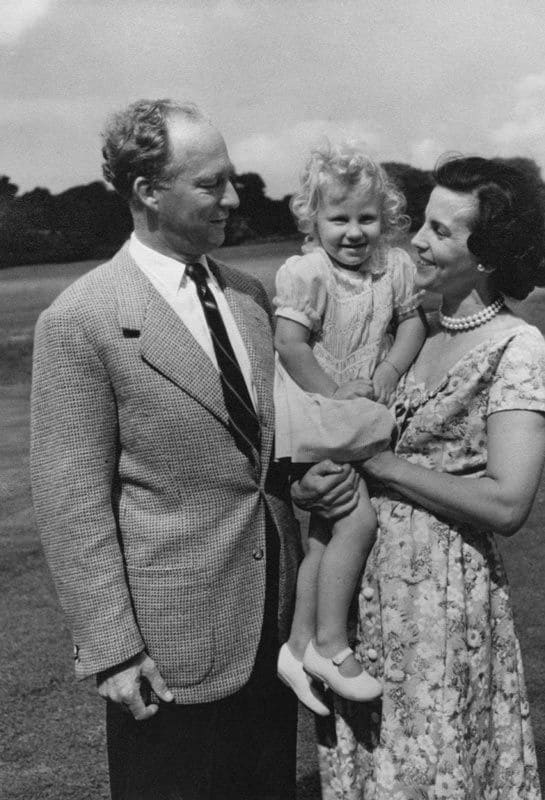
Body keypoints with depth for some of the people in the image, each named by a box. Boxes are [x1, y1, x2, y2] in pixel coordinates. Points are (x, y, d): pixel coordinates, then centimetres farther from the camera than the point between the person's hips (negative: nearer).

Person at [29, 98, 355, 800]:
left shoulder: (248, 295, 6)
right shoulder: (80, 321, -15)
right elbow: (71, 502, -15)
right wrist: (111, 648, -14)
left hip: (272, 613, 6)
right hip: (175, 636, -6)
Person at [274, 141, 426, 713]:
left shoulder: (395, 266, 3)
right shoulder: (306, 272, -15)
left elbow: (411, 319, 10)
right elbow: (289, 344, -19)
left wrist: (391, 369, -6)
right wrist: (334, 393, -18)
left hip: (362, 415, 7)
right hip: (317, 415, -7)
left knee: (324, 534, 10)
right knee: (357, 521, -14)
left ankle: (300, 645, 20)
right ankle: (330, 645, 1)